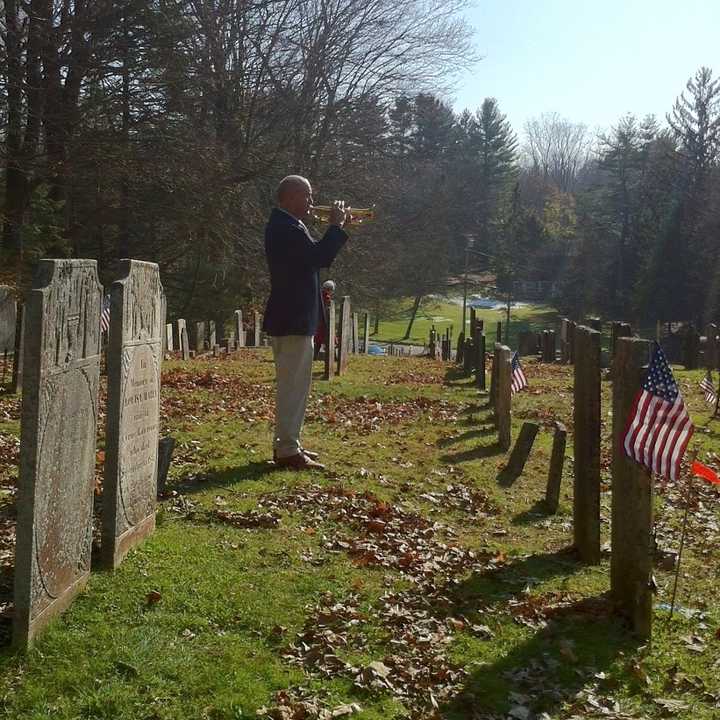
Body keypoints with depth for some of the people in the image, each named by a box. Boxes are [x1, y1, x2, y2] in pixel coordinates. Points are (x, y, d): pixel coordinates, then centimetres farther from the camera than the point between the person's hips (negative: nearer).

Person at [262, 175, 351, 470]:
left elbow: (317, 256, 19)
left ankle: (287, 444, 24)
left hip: (295, 318, 11)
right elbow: (319, 257, -25)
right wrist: (336, 225, -13)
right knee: (292, 385, -8)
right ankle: (288, 451, -4)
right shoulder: (285, 227, -17)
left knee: (294, 384, 16)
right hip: (292, 320, -11)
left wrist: (338, 227, 11)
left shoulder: (286, 225, 17)